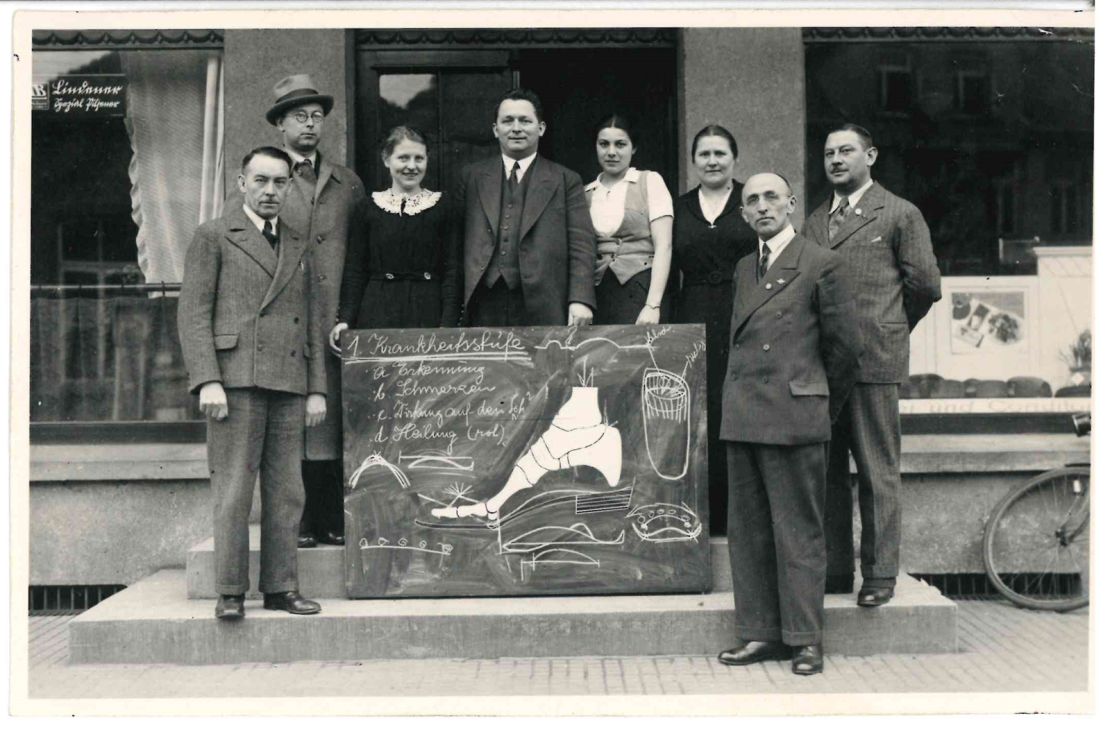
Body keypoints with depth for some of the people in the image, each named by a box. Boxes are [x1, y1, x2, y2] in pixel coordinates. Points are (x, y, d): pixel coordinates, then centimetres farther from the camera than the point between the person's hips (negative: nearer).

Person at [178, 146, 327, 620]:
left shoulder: (299, 248, 21)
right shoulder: (213, 237, 7)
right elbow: (193, 313, -1)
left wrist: (317, 389, 11)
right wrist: (207, 381, -11)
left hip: (290, 385, 5)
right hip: (237, 381, -4)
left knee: (286, 493, 3)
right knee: (233, 492, -5)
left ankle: (280, 588, 9)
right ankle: (230, 592, 1)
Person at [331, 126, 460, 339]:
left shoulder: (440, 207, 5)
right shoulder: (370, 207, 7)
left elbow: (451, 271, 2)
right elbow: (355, 269, 7)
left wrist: (448, 324, -8)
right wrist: (345, 318, -3)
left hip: (427, 313, -1)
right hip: (378, 312, 1)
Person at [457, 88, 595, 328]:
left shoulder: (566, 181, 10)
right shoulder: (472, 177, 15)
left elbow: (581, 246, 2)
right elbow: (457, 243, 11)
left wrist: (580, 301, -10)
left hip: (542, 310, -1)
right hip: (484, 309, 1)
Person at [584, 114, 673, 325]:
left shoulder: (650, 181, 5)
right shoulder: (586, 193, 14)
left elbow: (663, 247, -4)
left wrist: (653, 305, -14)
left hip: (641, 290, -3)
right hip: (598, 294, 3)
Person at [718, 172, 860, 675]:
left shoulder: (821, 265, -1)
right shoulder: (743, 270, 17)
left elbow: (844, 346, 1)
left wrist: (822, 407, 8)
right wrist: (740, 401, 16)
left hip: (795, 418, -6)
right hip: (741, 417, 6)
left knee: (798, 531, -1)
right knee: (747, 530, 8)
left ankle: (805, 640, 7)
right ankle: (759, 633, 17)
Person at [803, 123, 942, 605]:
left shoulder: (900, 214, 4)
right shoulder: (814, 220, 17)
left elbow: (926, 284, 4)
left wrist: (888, 329, 11)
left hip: (873, 360, -5)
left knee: (878, 472, -1)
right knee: (827, 470, 8)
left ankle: (879, 574, 7)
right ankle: (835, 569, 17)